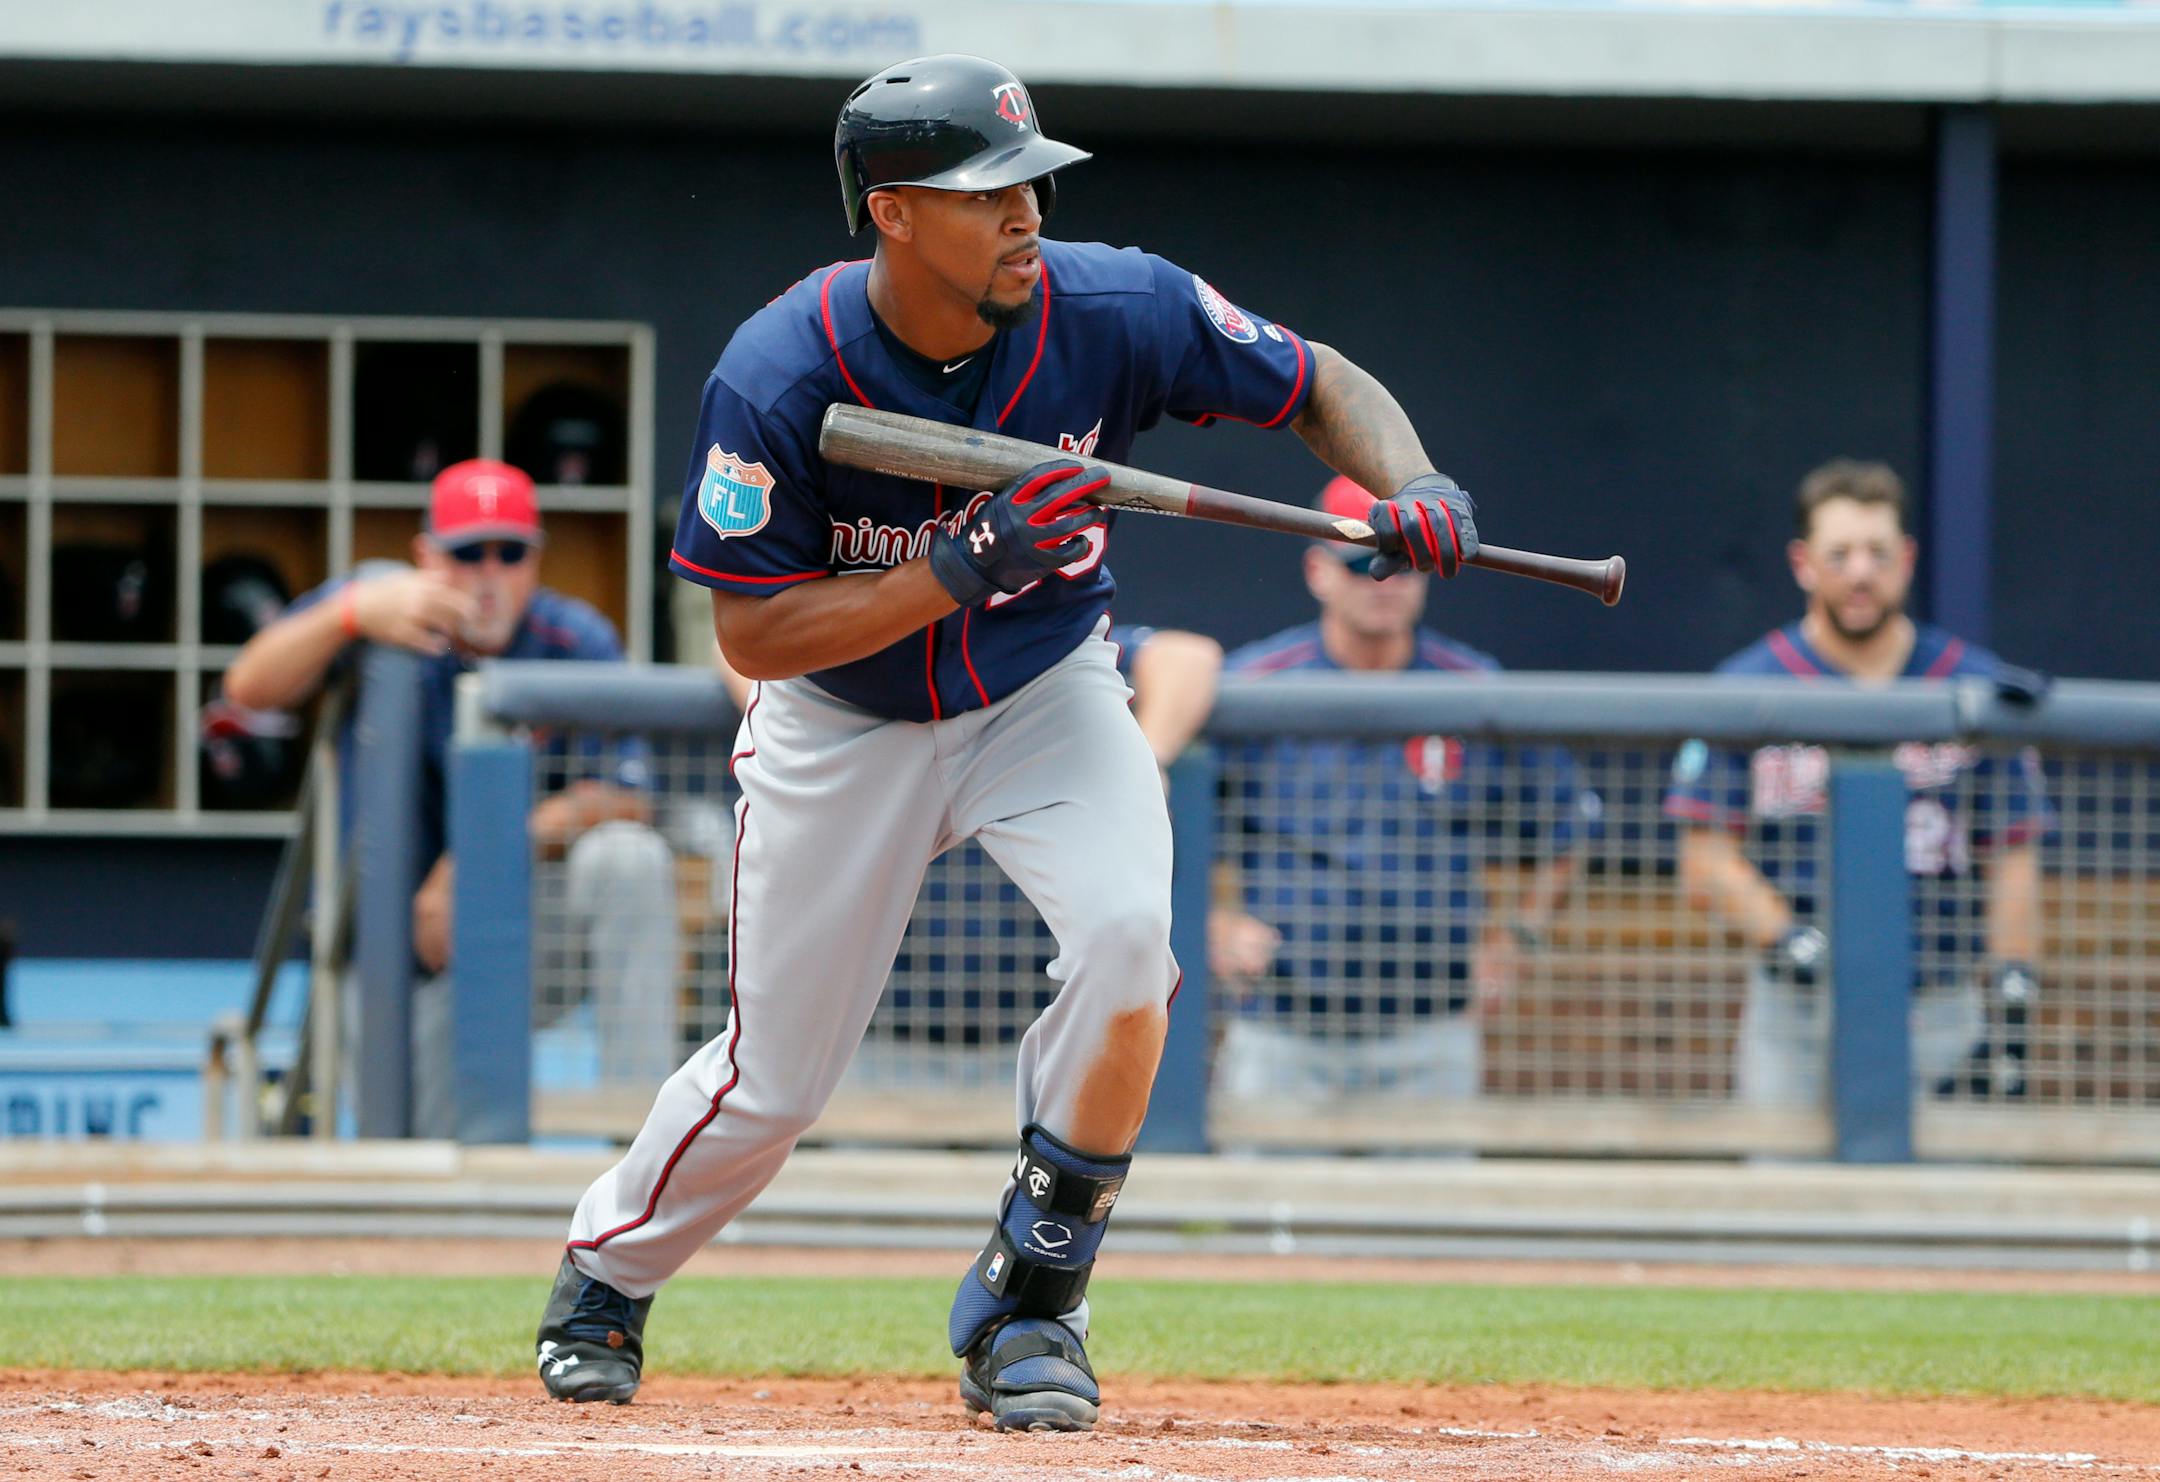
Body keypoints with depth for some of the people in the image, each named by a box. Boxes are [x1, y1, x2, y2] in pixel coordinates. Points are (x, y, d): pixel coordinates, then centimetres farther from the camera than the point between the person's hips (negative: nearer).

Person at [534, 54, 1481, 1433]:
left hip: (1047, 690, 1)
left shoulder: (1113, 310, -22)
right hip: (845, 725, -1)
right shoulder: (776, 379, -28)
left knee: (1125, 936, -27)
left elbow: (1323, 385, -8)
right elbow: (755, 635, -24)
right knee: (775, 1074, 4)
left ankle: (1027, 1307, -8)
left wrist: (1415, 491, -29)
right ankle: (605, 1276, 37)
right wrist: (969, 567, -36)